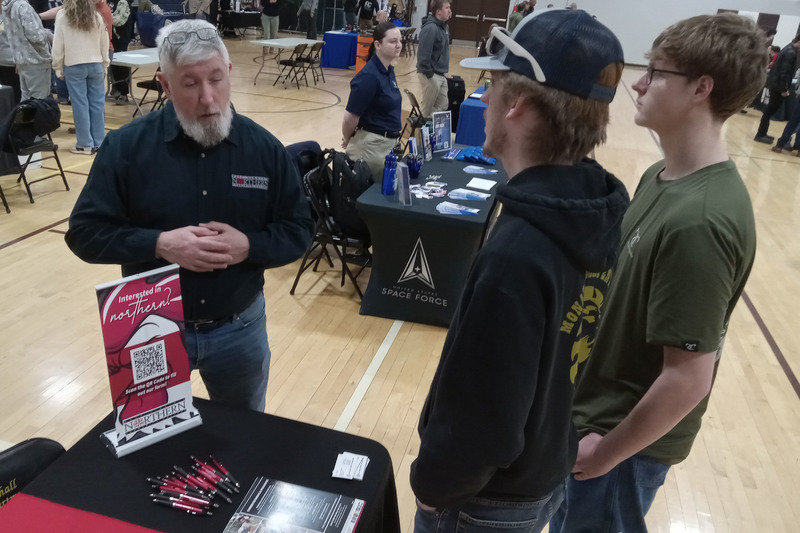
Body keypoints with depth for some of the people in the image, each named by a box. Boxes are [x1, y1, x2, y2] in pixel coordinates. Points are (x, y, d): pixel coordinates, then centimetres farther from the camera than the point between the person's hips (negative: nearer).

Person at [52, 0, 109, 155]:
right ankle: (99, 143, 9)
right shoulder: (97, 16, 2)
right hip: (96, 64, 2)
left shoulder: (62, 16, -4)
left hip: (73, 66, -2)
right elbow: (105, 44, 7)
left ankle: (85, 144, 5)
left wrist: (58, 68, 8)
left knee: (80, 105, 1)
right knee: (97, 104, 6)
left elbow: (58, 45, -2)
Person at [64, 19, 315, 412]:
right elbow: (85, 232, -8)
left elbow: (298, 230, -2)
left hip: (240, 329, 1)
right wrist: (159, 245, -23)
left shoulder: (263, 147, -7)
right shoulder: (126, 146, -10)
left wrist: (249, 246, -21)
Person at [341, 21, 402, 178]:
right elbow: (351, 117, -18)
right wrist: (348, 140, 0)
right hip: (372, 145, -8)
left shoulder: (389, 71, 7)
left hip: (391, 142, 8)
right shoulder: (369, 76, -20)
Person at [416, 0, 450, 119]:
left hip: (441, 75, 9)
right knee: (427, 107, 4)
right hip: (431, 75, -9)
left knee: (442, 106, 13)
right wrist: (429, 75, -20)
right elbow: (423, 54, -25)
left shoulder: (443, 26, 9)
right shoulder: (430, 28, -20)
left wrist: (444, 71, 15)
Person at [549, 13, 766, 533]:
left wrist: (607, 452, -15)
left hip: (627, 435, -8)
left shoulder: (699, 221, -31)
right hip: (601, 406, 8)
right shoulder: (663, 177, -2)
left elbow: (687, 379, -28)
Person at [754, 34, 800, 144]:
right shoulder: (791, 53, -19)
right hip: (777, 85, -10)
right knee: (770, 110, -3)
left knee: (770, 110, 15)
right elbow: (784, 72, -22)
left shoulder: (788, 48, 12)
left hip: (774, 83, 10)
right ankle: (760, 135, 3)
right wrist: (784, 89, -18)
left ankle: (762, 133, 22)